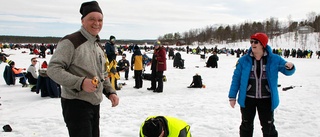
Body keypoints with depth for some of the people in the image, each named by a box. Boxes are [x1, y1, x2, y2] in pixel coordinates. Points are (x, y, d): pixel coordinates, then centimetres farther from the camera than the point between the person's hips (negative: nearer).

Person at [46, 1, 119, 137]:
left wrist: (110, 92, 6)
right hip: (76, 104, -8)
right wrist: (80, 82, -29)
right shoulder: (71, 42, -14)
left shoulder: (99, 46, 14)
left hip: (95, 105, 9)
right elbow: (53, 69, -20)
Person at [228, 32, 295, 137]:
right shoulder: (243, 60, -5)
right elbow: (236, 79, -1)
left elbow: (288, 71, 3)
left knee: (268, 126, 12)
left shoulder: (274, 59, -5)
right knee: (246, 125, 14)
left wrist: (290, 67, -22)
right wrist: (232, 96, -3)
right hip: (247, 99, 1)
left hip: (266, 100, 0)